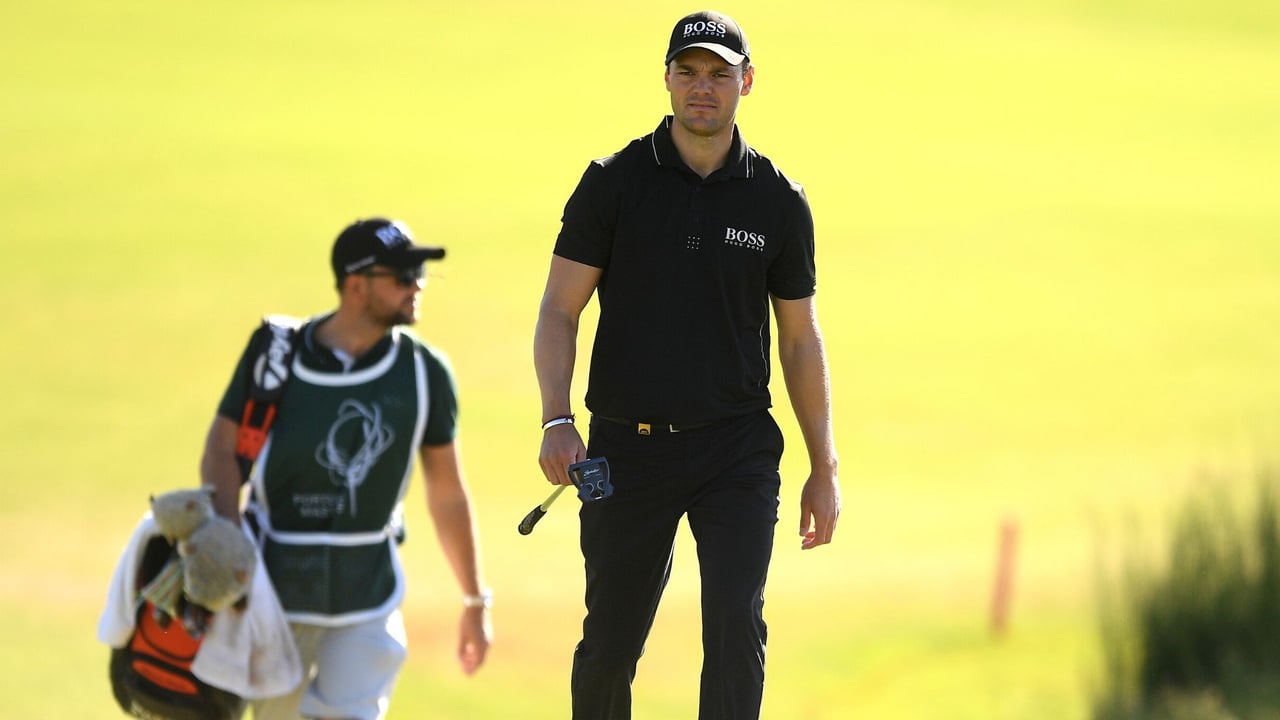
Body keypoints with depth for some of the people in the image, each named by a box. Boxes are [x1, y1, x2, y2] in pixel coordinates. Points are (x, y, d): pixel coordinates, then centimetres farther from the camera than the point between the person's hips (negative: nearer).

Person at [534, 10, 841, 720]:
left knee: (737, 625, -15)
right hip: (628, 446, 0)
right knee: (610, 643, 6)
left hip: (738, 448, 0)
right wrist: (556, 419, -16)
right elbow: (560, 310, -1)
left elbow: (800, 339, 10)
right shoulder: (613, 183, 0)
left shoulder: (778, 201, 3)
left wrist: (824, 468, 8)